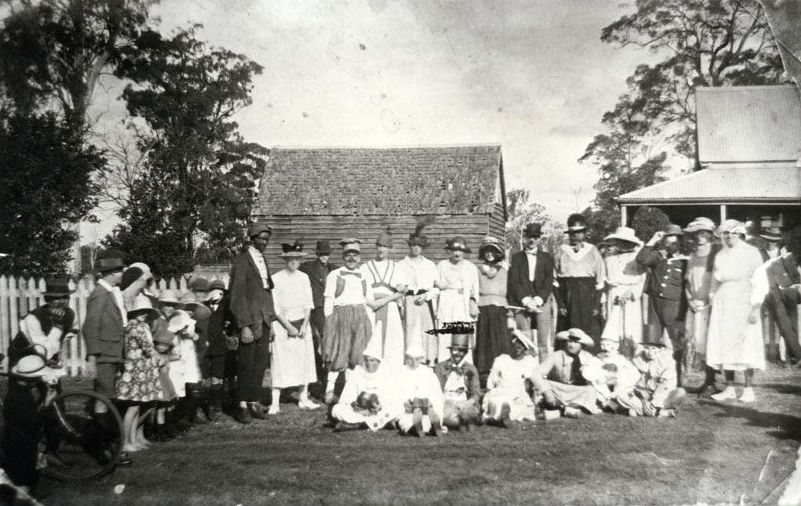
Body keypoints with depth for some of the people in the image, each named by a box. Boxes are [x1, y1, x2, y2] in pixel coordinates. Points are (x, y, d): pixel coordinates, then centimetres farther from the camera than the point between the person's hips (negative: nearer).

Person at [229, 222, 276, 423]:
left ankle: (254, 402, 17)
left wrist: (271, 320, 13)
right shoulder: (242, 262, -8)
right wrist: (244, 326, -17)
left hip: (264, 319, 7)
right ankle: (242, 405, 9)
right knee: (246, 364, -1)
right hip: (249, 318, -7)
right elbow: (237, 296, -12)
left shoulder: (263, 260, 14)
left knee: (261, 363, 9)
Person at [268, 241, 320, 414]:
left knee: (304, 360, 5)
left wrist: (304, 325, -6)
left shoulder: (304, 278, 7)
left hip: (302, 323, 4)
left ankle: (304, 399, 15)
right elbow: (274, 307, -8)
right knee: (280, 362, -5)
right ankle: (275, 403, -2)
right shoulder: (276, 279, -5)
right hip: (282, 324, -4)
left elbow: (308, 304, 6)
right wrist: (289, 326, -13)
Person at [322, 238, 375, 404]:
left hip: (361, 318, 3)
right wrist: (329, 321, -2)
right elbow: (329, 300, 3)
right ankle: (329, 391, 1)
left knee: (359, 354, 1)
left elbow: (370, 300, 18)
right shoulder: (334, 275, 5)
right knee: (339, 354, -5)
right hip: (341, 315, -3)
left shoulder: (364, 275, 14)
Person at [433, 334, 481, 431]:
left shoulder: (471, 369, 14)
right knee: (453, 418, -35)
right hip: (446, 403, -2)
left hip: (465, 404, 2)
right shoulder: (440, 367, 9)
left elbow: (476, 394, 8)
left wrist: (467, 403, -13)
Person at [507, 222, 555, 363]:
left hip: (542, 300, 1)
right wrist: (526, 300, -9)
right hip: (521, 301, 0)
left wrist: (537, 300, -9)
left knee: (544, 339, -9)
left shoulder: (547, 258, 15)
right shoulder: (516, 257, 14)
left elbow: (548, 282, 5)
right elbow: (513, 282, 4)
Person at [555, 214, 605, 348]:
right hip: (567, 300, 0)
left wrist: (596, 305, -4)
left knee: (590, 338, -4)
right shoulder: (562, 251, 6)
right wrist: (560, 304, -4)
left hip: (588, 299, 0)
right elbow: (555, 281, 4)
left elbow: (600, 281, 4)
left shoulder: (592, 251, 5)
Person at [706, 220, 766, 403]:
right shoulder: (720, 255, 12)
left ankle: (749, 390, 3)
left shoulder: (751, 253, -2)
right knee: (724, 347, 1)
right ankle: (729, 389, 7)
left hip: (743, 306, -4)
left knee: (745, 347, -5)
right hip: (722, 306, 4)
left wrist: (756, 308, -13)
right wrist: (712, 308, 12)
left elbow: (760, 283, -5)